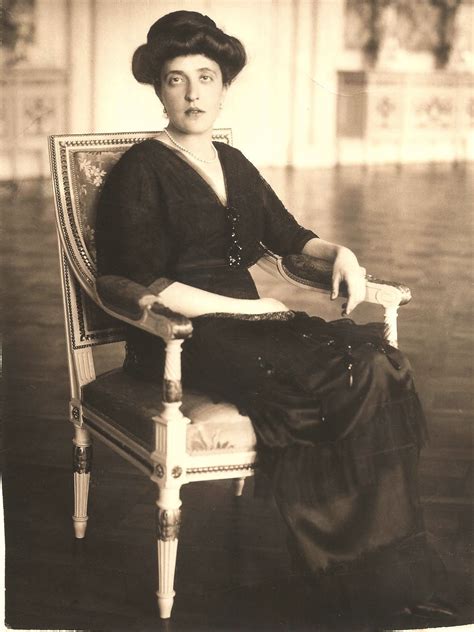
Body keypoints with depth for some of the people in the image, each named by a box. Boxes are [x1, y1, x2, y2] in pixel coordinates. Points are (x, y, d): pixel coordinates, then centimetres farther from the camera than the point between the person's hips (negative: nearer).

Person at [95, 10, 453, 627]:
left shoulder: (233, 164, 21)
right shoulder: (142, 170, -1)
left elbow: (288, 235, 27)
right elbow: (147, 286, -11)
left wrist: (339, 252, 5)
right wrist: (247, 308, -14)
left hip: (246, 321, 7)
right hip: (180, 341, -6)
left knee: (381, 361, -23)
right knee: (351, 378, -29)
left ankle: (392, 576, -23)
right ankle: (375, 575, -21)